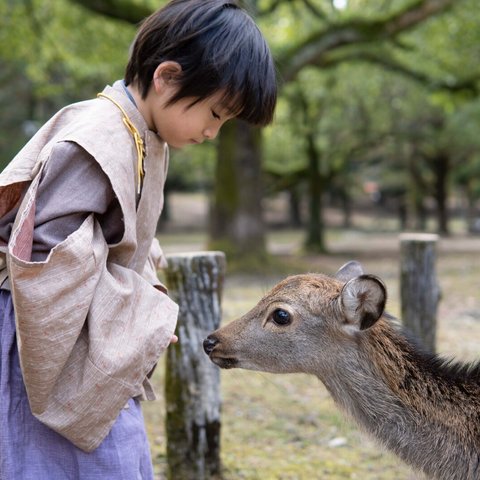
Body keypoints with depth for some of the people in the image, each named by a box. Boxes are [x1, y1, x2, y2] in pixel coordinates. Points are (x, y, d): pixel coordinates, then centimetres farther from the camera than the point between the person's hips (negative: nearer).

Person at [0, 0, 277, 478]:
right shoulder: (98, 140, -21)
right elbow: (49, 254, -27)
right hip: (57, 342, -9)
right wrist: (147, 315, -18)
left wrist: (146, 299, 2)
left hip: (102, 347, 9)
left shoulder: (147, 142, 9)